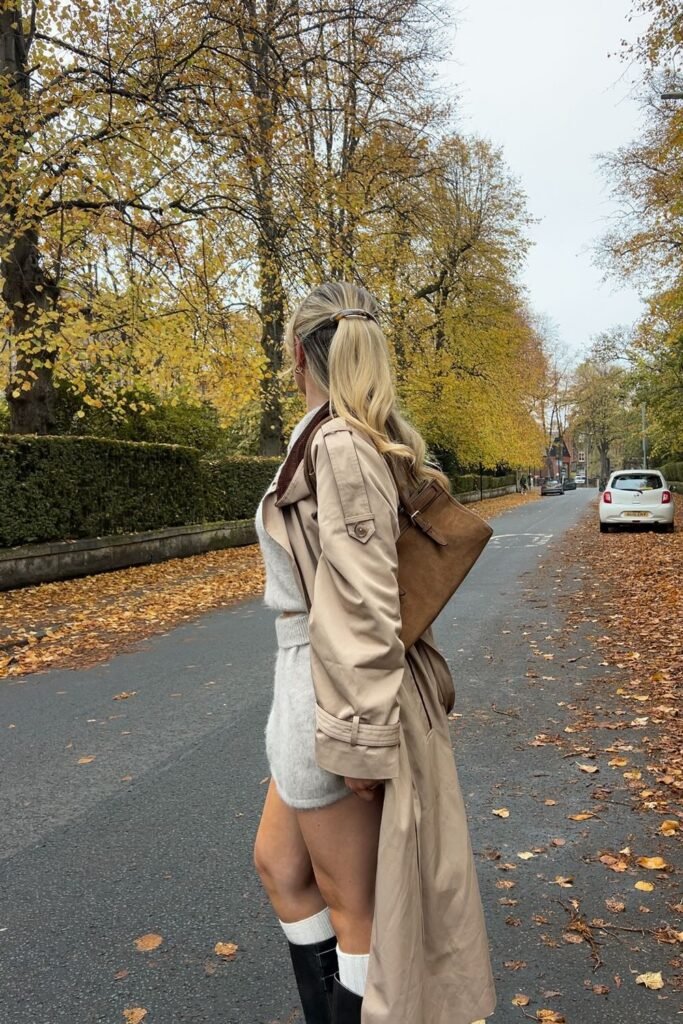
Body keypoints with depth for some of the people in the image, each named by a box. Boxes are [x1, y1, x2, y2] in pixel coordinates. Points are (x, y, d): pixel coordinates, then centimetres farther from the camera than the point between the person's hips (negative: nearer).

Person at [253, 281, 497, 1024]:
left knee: (351, 906, 11)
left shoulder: (337, 444, -20)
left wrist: (361, 736, -18)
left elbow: (364, 600, -23)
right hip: (314, 687, 10)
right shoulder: (364, 440, 9)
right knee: (279, 865, 24)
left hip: (341, 693, -10)